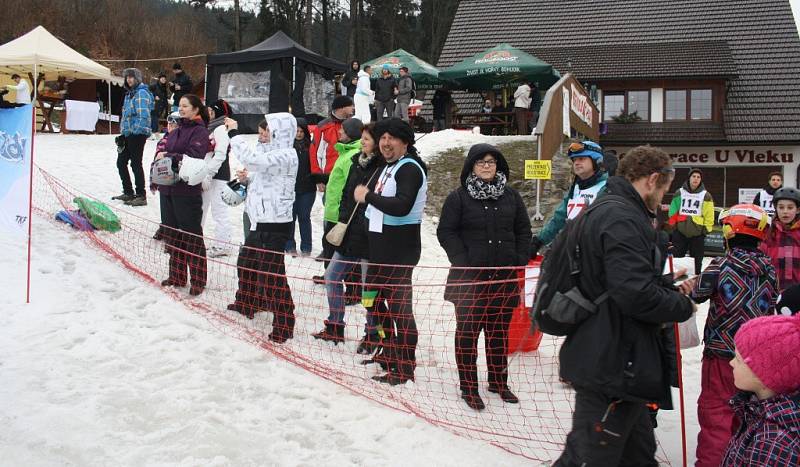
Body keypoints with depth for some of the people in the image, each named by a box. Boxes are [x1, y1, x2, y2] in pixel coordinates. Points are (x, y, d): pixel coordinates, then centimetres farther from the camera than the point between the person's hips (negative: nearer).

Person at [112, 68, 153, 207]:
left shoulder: (141, 93, -13)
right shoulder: (129, 93, 17)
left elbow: (143, 115, -21)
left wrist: (134, 130, -21)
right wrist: (123, 132, 17)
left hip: (138, 134, -10)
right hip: (128, 133, 10)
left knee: (136, 164, -5)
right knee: (121, 162, 14)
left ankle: (141, 196, 2)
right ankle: (128, 192, 25)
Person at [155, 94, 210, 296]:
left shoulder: (200, 132, -7)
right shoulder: (175, 132, 16)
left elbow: (194, 158, -19)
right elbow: (162, 153, 20)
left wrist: (168, 156, -17)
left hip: (187, 192, -8)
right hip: (167, 189, 8)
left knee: (192, 236, -2)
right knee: (172, 234, 14)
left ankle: (198, 280, 6)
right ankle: (176, 276, 26)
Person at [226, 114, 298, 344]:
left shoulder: (285, 156, -18)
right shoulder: (272, 154, 14)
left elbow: (252, 159, -30)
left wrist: (234, 133, -19)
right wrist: (247, 178, 4)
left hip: (275, 224, -11)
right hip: (261, 220, 11)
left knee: (270, 274, -8)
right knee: (246, 262, 26)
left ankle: (284, 324, 3)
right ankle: (246, 304, 47)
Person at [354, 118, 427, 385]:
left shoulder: (410, 168, -14)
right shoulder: (388, 168, 17)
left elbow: (401, 206, -28)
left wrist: (368, 196, -21)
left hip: (400, 251, -10)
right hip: (381, 247, 11)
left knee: (400, 307, -6)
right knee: (374, 299, 19)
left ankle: (405, 369, 1)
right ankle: (389, 353, 34)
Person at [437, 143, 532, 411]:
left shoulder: (511, 196, 10)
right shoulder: (459, 197, -1)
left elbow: (523, 230, 15)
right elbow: (446, 232, -4)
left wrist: (520, 260, 3)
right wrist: (462, 262, -12)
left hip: (505, 277, 4)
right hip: (470, 277, -3)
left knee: (499, 331, 12)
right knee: (468, 330, 1)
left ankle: (498, 382, 26)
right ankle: (468, 387, 10)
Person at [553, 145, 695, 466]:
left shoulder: (605, 211, 16)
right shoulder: (622, 219, -19)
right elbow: (636, 294, -27)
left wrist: (668, 286, 18)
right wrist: (683, 306, -9)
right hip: (612, 365, -11)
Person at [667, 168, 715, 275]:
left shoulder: (705, 195, 2)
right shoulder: (679, 193, 5)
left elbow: (709, 215, 0)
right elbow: (673, 212, 8)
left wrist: (706, 228, -5)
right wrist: (672, 224, 3)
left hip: (697, 232, -1)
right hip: (680, 231, 1)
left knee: (696, 261, 8)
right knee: (677, 258, 4)